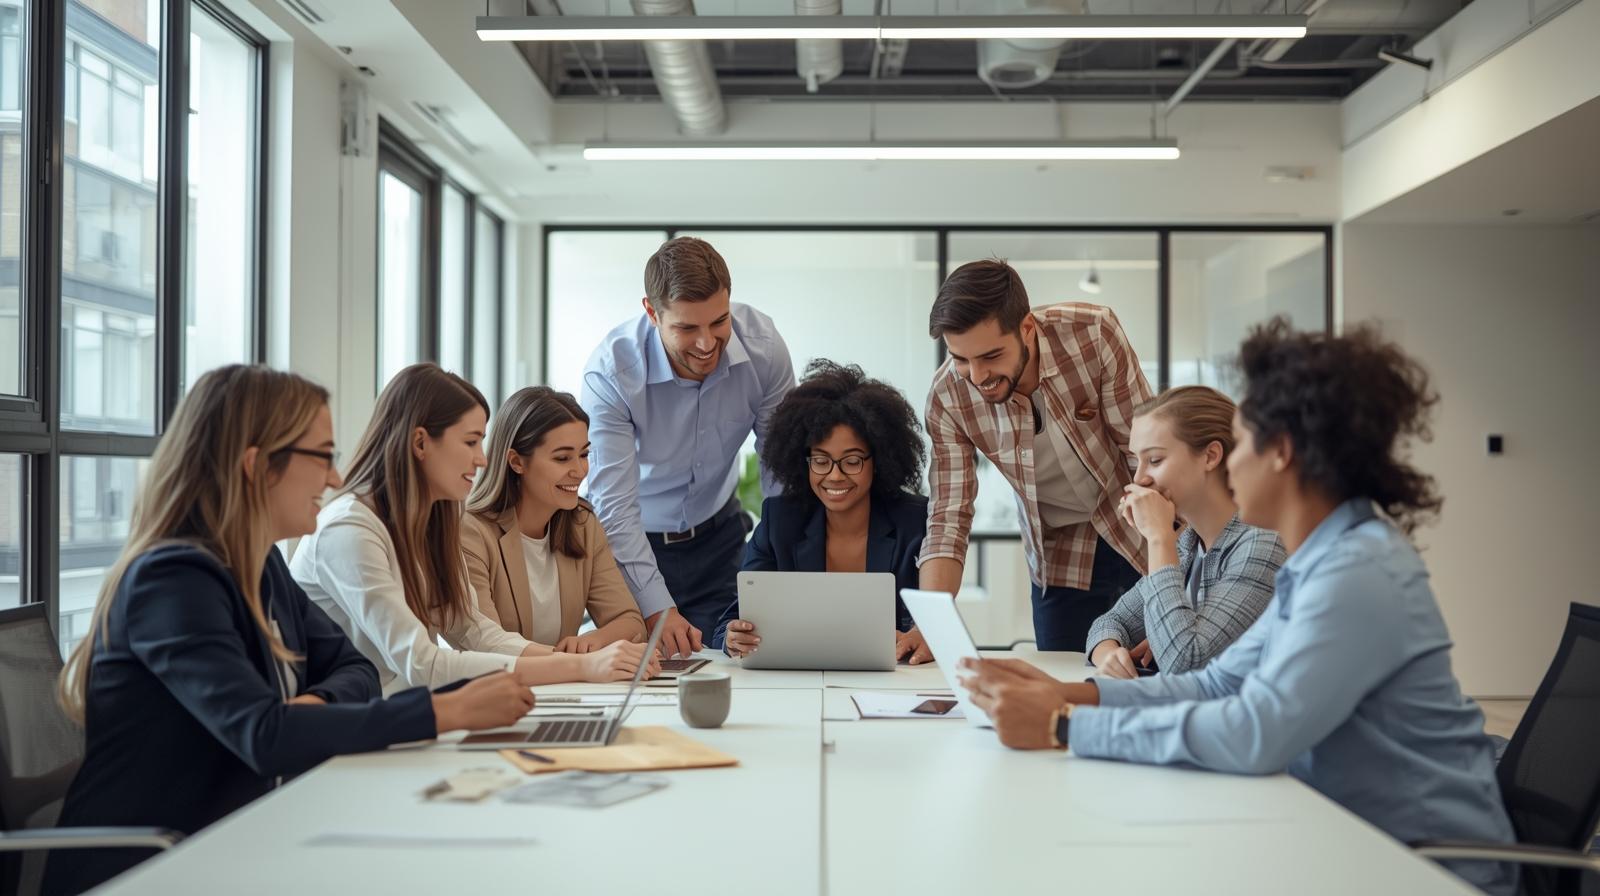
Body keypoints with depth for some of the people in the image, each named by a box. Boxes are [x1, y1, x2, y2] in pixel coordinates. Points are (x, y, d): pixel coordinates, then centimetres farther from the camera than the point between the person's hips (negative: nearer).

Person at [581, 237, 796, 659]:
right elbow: (614, 505, -26)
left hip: (718, 534, 3)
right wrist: (656, 608, -33)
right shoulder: (611, 371, -27)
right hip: (633, 542, -2)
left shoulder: (762, 345, -19)